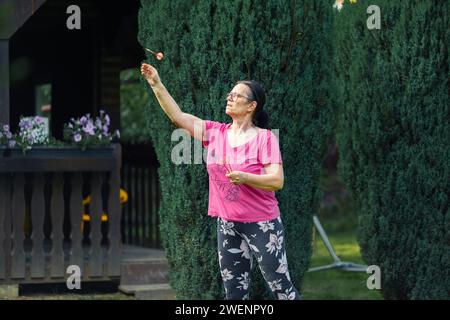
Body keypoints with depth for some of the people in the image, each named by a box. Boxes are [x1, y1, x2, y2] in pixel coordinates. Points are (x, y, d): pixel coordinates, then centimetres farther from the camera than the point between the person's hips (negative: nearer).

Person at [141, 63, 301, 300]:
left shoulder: (264, 138, -11)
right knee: (234, 293, 10)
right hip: (227, 225, 6)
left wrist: (244, 178, -30)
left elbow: (277, 181, -15)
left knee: (281, 287, 0)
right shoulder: (215, 133, 4)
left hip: (262, 224, -5)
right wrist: (156, 84, -7)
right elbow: (178, 116, 0)